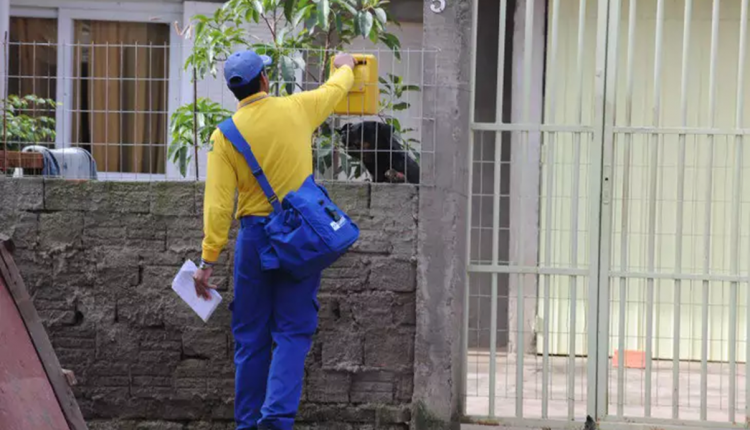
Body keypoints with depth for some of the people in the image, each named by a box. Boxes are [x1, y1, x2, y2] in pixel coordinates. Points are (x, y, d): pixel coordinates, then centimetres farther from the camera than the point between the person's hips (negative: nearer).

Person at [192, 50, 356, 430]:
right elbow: (335, 89, 20)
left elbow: (218, 203, -8)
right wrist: (345, 66, 42)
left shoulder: (225, 135, -3)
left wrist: (208, 260, -4)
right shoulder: (297, 109, -2)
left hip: (254, 235, 1)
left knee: (251, 337, 10)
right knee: (293, 332, 2)